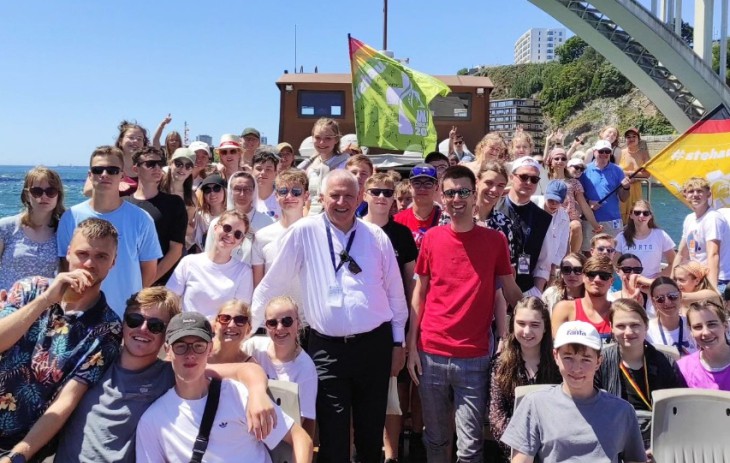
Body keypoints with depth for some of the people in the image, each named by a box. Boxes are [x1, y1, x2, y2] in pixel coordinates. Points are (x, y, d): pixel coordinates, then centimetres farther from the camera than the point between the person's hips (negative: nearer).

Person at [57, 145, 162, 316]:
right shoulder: (71, 217, -2)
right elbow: (65, 267, 4)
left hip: (129, 315, -1)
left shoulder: (140, 219, -5)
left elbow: (150, 271, 1)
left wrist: (129, 298, 3)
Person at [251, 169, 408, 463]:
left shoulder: (376, 236, 3)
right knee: (333, 434, 4)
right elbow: (272, 285, 1)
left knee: (372, 429, 14)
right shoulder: (304, 232, -3)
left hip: (374, 344, 2)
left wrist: (398, 342, 8)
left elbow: (395, 291, 8)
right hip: (327, 348, -2)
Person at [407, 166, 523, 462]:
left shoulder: (495, 240, 0)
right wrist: (412, 347, 2)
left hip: (474, 357, -1)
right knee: (435, 437, 15)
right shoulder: (431, 238, 3)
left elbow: (510, 291, 7)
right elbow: (419, 293, 6)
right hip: (431, 354, 2)